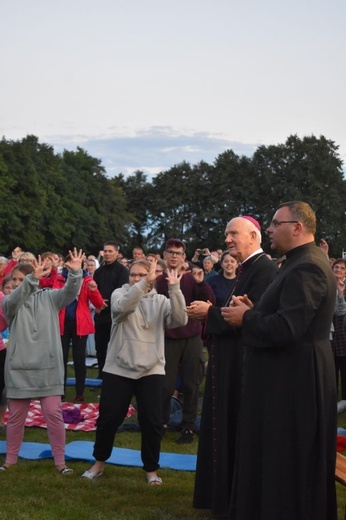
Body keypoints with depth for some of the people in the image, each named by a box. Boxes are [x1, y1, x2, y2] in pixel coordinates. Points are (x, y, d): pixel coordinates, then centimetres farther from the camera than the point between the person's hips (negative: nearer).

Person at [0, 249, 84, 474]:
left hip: (48, 367, -1)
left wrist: (75, 273, -32)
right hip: (19, 367, 1)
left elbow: (70, 293, -12)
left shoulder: (49, 298, 3)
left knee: (54, 413, 0)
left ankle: (60, 460, 11)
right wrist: (32, 279, -39)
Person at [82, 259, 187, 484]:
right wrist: (144, 283, -32)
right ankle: (99, 462, 27)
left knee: (152, 421, 1)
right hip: (119, 368, 0)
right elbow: (123, 306, -23)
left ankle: (151, 468, 19)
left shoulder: (161, 301, 5)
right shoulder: (120, 293, 2)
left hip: (151, 370, 1)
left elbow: (180, 320, -13)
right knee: (109, 418, 6)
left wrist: (174, 289, -22)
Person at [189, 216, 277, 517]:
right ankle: (225, 493, 27)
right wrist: (210, 313, 1)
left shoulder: (263, 268, -16)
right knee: (227, 427, 15)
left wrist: (210, 312, -14)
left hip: (245, 362, -10)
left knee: (240, 430, -1)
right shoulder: (245, 269, 14)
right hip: (231, 360, 10)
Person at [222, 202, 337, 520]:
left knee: (287, 462, 1)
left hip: (293, 382, -11)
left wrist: (246, 317, -14)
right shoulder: (303, 263, 13)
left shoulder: (306, 268, -22)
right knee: (276, 458, 19)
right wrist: (254, 310, 2)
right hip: (289, 377, 11)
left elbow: (285, 328, -29)